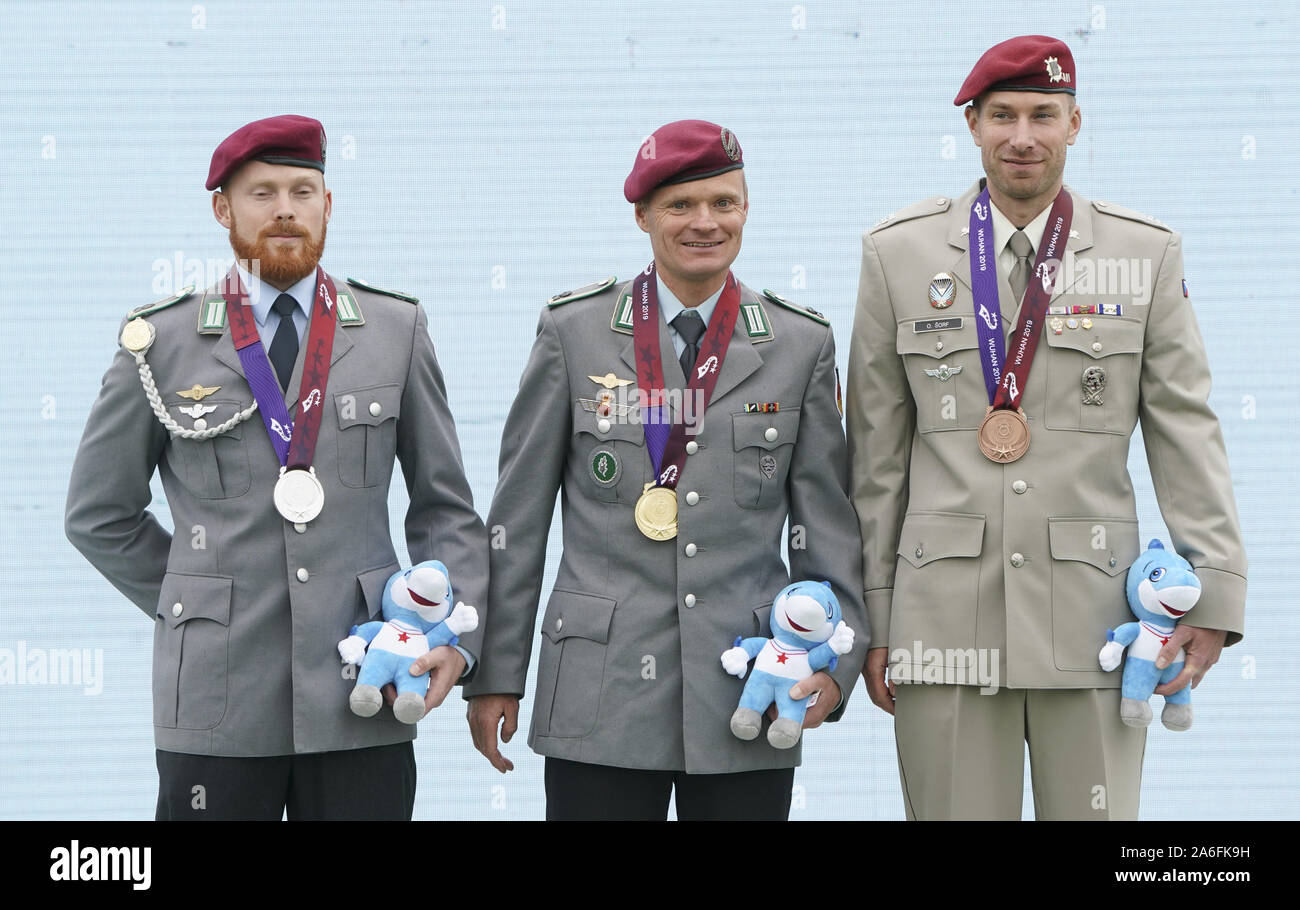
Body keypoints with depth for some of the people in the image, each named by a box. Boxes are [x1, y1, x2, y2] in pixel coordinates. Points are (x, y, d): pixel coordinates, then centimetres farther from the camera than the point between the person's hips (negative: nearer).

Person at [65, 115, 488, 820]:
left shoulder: (396, 330, 9)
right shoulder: (161, 342, 6)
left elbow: (444, 508, 12)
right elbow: (98, 517, 13)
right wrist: (194, 604, 8)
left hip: (361, 693, 1)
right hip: (217, 701, -1)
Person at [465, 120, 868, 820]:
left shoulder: (802, 343, 8)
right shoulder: (573, 331, 5)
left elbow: (828, 520, 9)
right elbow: (517, 515, 6)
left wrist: (836, 658, -3)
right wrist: (495, 674, 4)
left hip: (748, 709, 1)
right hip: (601, 701, -1)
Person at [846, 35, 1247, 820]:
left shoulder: (1146, 254, 6)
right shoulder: (899, 254, 6)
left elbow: (1188, 434, 4)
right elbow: (876, 454, 8)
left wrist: (1217, 596, -4)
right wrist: (871, 618, 6)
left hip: (1094, 615, 0)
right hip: (943, 620, 0)